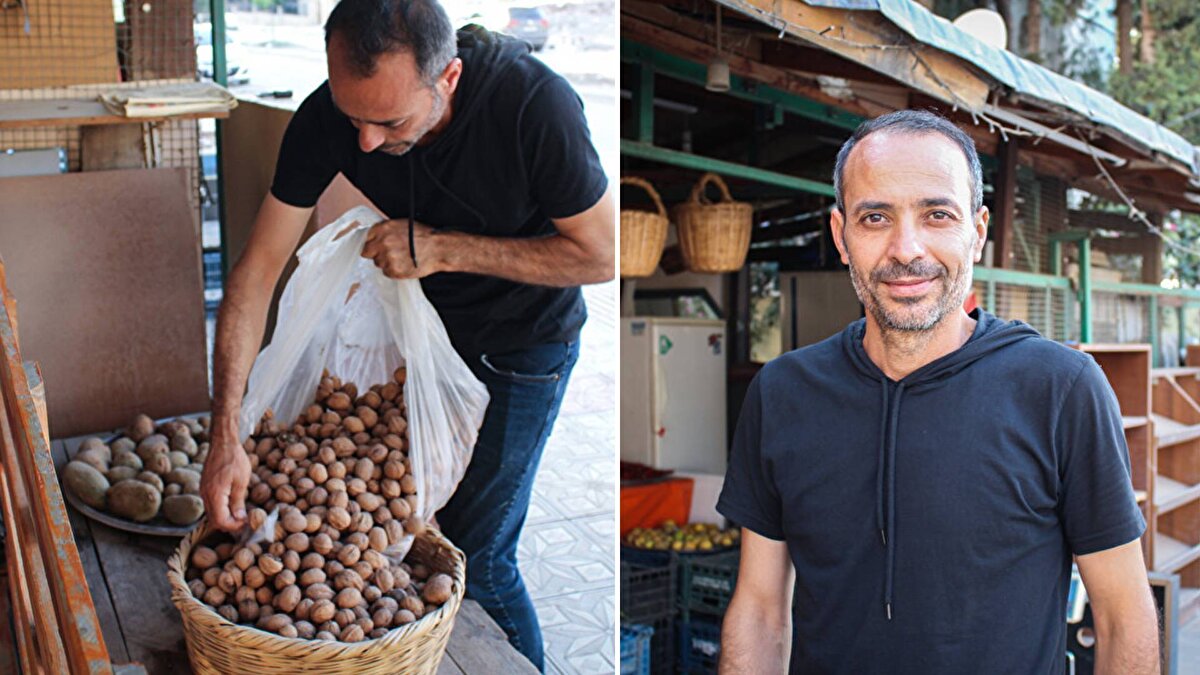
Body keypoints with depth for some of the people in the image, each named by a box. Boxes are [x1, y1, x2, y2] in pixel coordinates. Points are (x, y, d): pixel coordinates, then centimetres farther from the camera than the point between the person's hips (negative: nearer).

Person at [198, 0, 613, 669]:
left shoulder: (535, 105, -33)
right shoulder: (329, 116, -21)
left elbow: (602, 255, -23)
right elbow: (259, 267, -18)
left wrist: (441, 249, -29)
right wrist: (227, 436, -24)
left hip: (522, 343, -4)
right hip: (424, 321, 5)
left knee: (474, 556, 0)